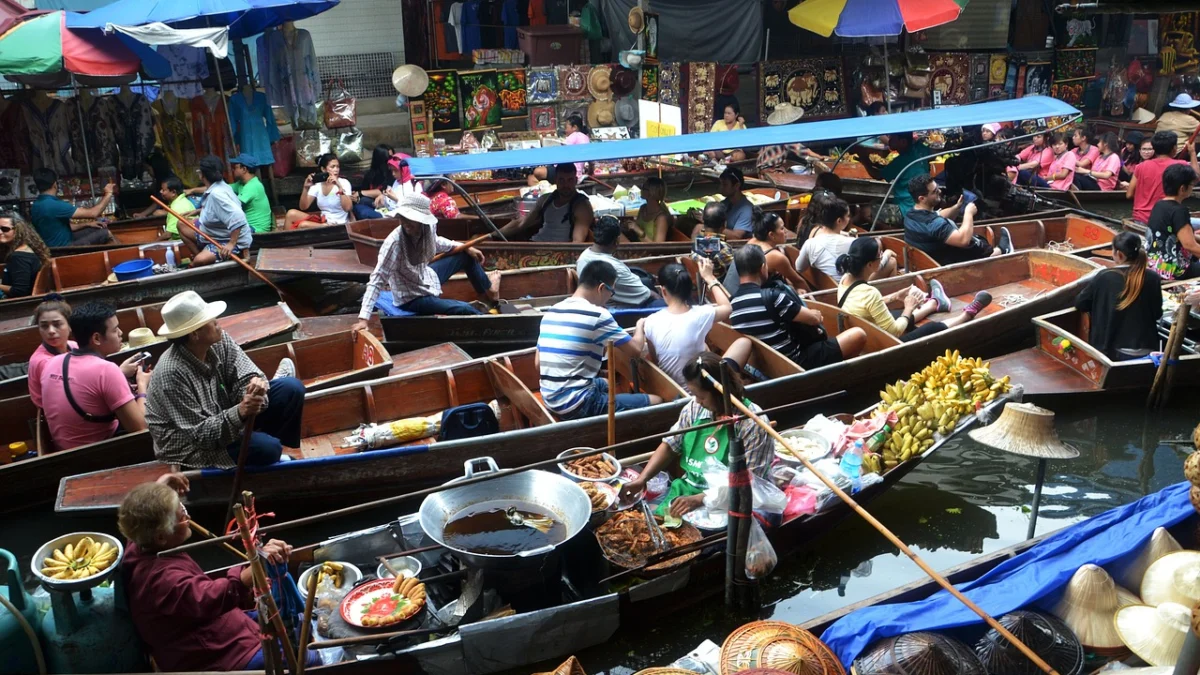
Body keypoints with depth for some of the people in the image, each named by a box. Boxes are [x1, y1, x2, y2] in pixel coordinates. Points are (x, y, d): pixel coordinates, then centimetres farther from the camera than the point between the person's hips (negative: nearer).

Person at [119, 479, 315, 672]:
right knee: (311, 660, -13)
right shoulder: (163, 577, -34)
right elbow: (210, 599, -52)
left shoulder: (139, 548, -3)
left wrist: (157, 488, 14)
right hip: (219, 659, -11)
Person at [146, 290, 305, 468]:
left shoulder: (219, 341, -12)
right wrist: (240, 412, -43)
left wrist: (255, 386, -36)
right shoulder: (172, 372, -31)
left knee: (291, 388, -6)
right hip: (190, 446, -7)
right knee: (266, 448, -29)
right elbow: (199, 434, -29)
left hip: (225, 416, 7)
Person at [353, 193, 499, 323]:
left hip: (426, 277, 7)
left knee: (466, 255, 14)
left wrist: (465, 247, 11)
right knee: (464, 310, -20)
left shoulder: (427, 228, -16)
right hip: (411, 299, -7)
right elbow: (376, 280, -36)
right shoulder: (394, 242, -35)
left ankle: (488, 291, 41)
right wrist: (363, 318, -44)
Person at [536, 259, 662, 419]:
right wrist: (640, 326, 15)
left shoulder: (551, 312, 8)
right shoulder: (597, 315, -14)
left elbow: (539, 364, 13)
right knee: (656, 401, -2)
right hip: (577, 405, -9)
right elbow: (635, 351, -6)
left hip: (550, 400, 9)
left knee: (606, 383, 36)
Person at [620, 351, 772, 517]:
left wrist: (699, 499, -24)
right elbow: (670, 446, 10)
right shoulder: (695, 407, 1)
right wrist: (641, 479, -4)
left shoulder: (753, 424, -16)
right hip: (687, 489, 6)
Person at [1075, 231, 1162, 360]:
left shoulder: (1104, 276, -10)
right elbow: (1157, 314, 6)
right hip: (1145, 352, 1)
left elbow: (1080, 304, 3)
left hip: (1110, 351, -1)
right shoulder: (1152, 278, -6)